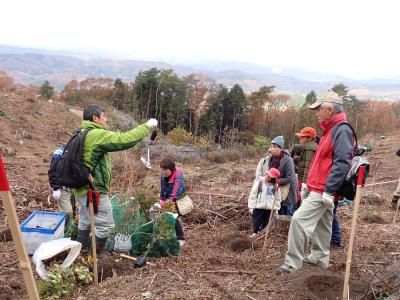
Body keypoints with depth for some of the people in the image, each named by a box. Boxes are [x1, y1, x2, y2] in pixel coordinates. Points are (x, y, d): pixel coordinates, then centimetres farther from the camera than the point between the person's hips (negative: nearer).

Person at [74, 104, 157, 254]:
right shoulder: (98, 135, -20)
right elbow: (125, 139, -25)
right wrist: (147, 126, -16)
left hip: (81, 188, 10)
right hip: (95, 191, -10)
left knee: (85, 221, 22)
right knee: (105, 225, 2)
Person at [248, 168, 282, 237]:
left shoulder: (275, 186, 1)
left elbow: (278, 198, 10)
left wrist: (276, 208, 6)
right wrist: (251, 207, -5)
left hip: (269, 208, 2)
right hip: (258, 207, -2)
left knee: (265, 223, 11)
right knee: (256, 222, 1)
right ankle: (255, 233, 15)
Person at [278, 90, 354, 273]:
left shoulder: (342, 130, -16)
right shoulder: (331, 129, 16)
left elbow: (342, 163, -25)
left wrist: (329, 190, -28)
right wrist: (311, 184, 22)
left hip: (323, 191, -11)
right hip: (320, 190, 11)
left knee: (299, 220, -14)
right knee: (322, 224, 20)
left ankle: (293, 262, -6)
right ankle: (319, 257, 34)